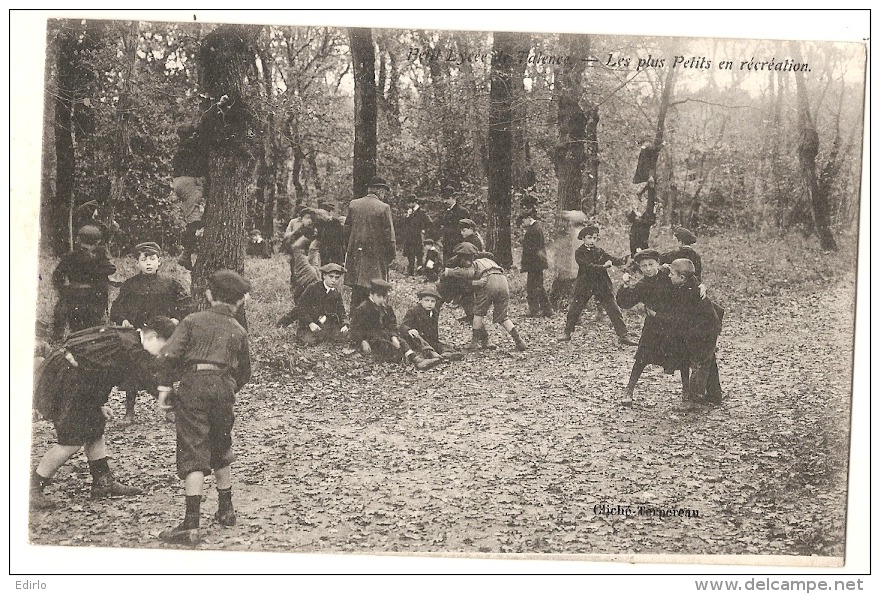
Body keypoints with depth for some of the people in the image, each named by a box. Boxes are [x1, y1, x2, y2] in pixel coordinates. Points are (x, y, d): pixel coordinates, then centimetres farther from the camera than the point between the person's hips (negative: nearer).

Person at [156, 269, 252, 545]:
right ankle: (226, 510, 34)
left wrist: (164, 389, -4)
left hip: (194, 384, -3)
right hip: (224, 388, 3)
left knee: (193, 453, -6)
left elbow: (169, 355, -4)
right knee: (220, 450, 22)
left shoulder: (193, 320, 9)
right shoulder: (238, 331, 17)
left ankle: (191, 526, -13)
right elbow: (244, 372, 21)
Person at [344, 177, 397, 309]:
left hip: (355, 254, 5)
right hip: (376, 256, -5)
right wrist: (392, 254, 1)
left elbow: (347, 230, 9)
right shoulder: (383, 208, -10)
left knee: (357, 290, 11)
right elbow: (389, 234, -9)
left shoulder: (353, 204, 4)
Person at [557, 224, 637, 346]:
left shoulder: (600, 251, 7)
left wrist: (623, 260, -26)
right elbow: (587, 266, -21)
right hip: (584, 285, -2)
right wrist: (603, 266, -31)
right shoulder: (579, 253, -6)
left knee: (614, 310, -3)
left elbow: (612, 260, -6)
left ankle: (622, 336, 1)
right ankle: (567, 333, 23)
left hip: (602, 285, 2)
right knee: (574, 309, 4)